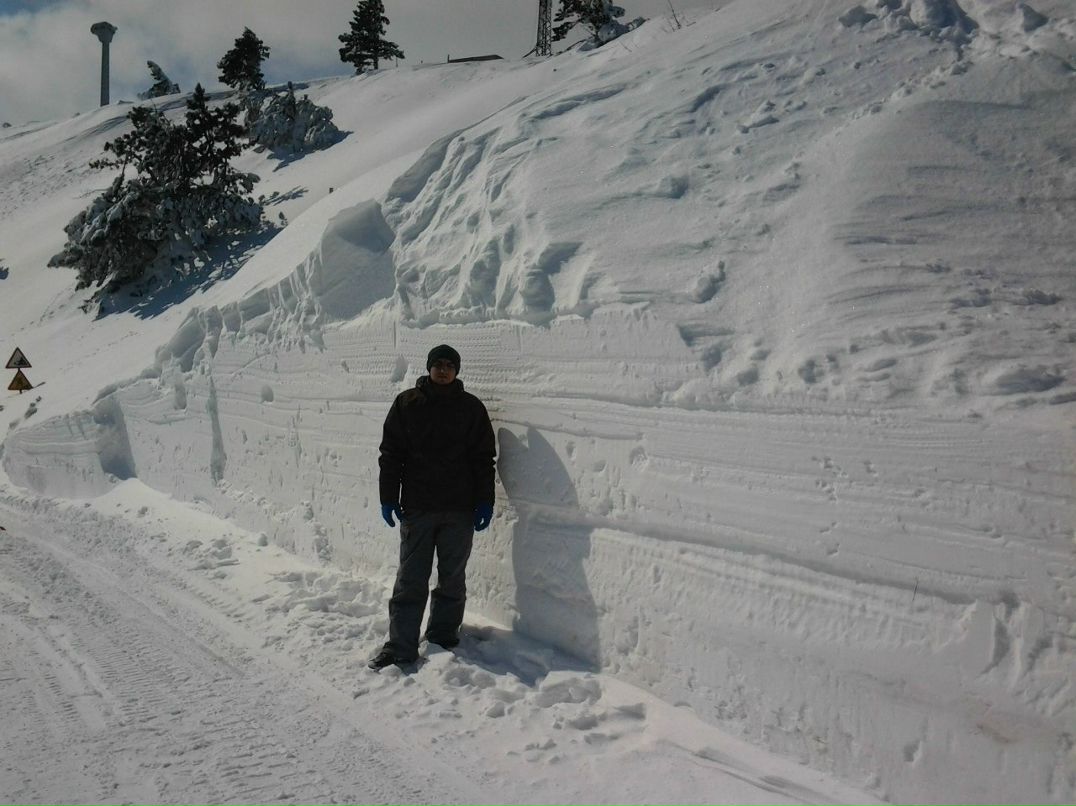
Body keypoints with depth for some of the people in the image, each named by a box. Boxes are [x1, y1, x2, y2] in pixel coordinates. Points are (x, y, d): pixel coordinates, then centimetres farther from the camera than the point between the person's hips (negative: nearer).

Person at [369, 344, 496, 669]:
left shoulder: (471, 407, 5)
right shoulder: (407, 403, 4)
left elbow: (484, 457, 6)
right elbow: (391, 453, 5)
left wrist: (485, 501, 1)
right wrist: (388, 497, 0)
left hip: (460, 509, 1)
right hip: (417, 508, 0)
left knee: (452, 579, 8)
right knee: (410, 580, 0)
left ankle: (444, 634, 21)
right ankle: (400, 645, 4)